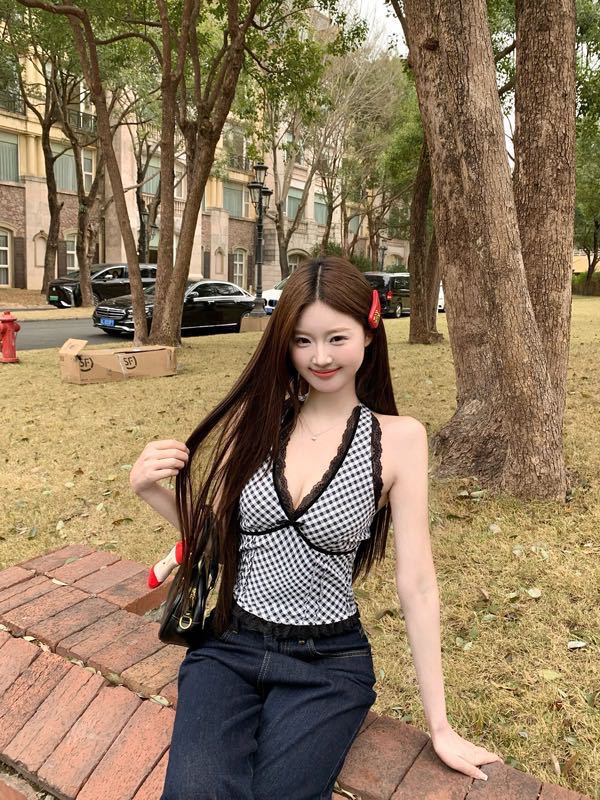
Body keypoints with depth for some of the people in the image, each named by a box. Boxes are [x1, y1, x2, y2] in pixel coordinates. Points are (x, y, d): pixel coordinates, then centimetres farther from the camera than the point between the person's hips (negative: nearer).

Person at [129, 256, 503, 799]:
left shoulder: (398, 438, -9)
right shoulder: (257, 415, -2)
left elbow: (416, 580, -7)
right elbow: (216, 539, 7)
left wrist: (440, 727, -2)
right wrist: (155, 493, -12)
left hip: (328, 663, -1)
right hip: (230, 646, 2)